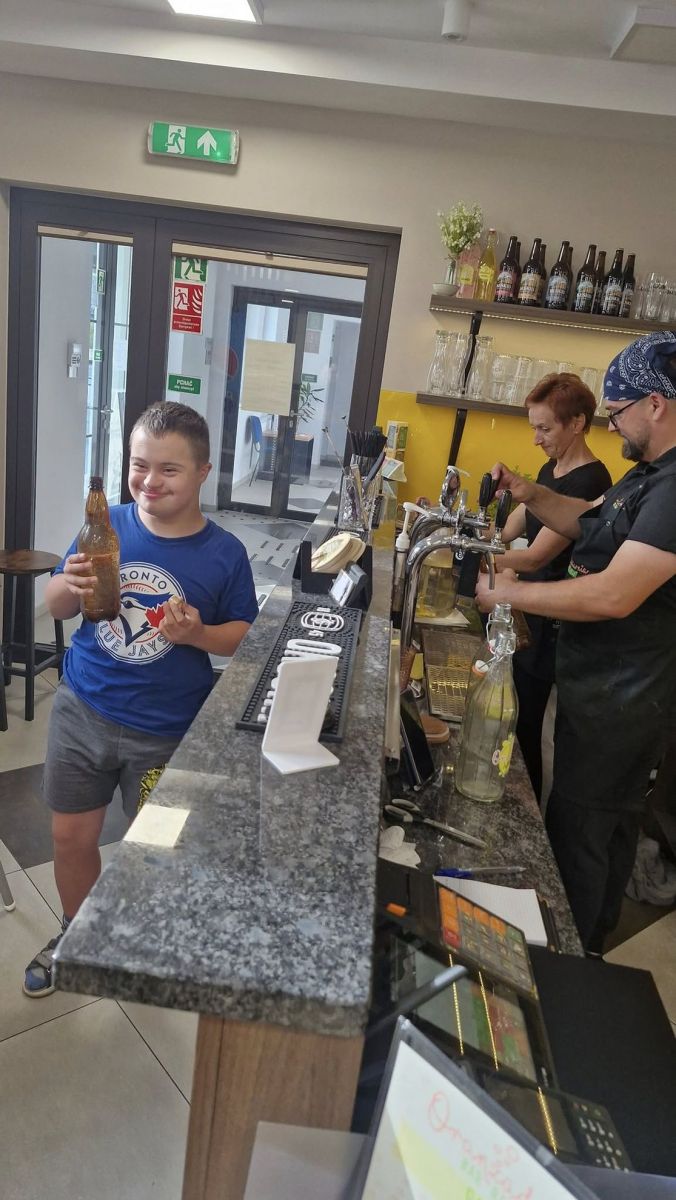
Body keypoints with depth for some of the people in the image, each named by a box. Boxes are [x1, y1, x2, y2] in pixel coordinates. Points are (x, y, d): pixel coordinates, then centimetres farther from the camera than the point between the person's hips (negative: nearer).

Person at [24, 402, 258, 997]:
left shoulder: (225, 553, -13)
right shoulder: (106, 527, -7)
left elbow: (244, 635, -3)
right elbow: (56, 607, 2)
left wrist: (197, 633, -24)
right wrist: (70, 586, -21)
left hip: (167, 731, -2)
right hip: (81, 711, 3)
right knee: (72, 837, 17)